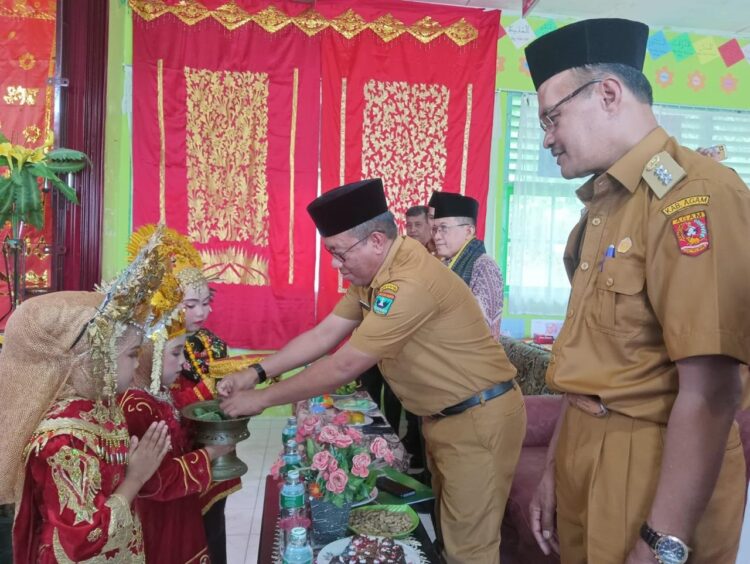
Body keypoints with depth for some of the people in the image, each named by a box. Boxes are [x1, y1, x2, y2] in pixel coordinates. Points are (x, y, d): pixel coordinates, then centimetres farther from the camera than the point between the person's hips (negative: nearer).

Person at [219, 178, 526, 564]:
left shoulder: (411, 282, -30)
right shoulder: (372, 275, 0)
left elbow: (344, 366, -27)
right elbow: (323, 336, 3)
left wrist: (261, 399, -18)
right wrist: (255, 373, -6)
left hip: (478, 417, -9)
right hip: (443, 416, 9)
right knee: (449, 532, 23)